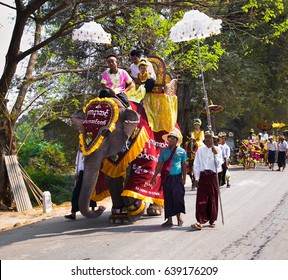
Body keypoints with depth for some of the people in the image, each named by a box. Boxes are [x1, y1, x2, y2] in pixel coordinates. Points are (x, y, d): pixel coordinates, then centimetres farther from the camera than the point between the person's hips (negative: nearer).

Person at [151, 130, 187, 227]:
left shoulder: (181, 151, 6)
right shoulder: (164, 151, 10)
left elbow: (184, 165, 9)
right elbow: (159, 165, 11)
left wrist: (184, 178, 5)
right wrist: (154, 177, 7)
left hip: (177, 177, -2)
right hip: (167, 177, 2)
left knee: (178, 197, -7)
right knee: (168, 198, 4)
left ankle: (179, 216, 11)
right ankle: (169, 220, 11)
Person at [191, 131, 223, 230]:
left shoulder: (217, 149, 5)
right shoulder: (200, 150, 6)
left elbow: (219, 165, -1)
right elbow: (196, 165, 6)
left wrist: (215, 154, -13)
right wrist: (196, 178, 0)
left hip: (213, 176, 0)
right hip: (202, 176, 0)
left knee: (213, 199, 5)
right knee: (201, 199, -7)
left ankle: (212, 220, 17)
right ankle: (200, 221, -7)